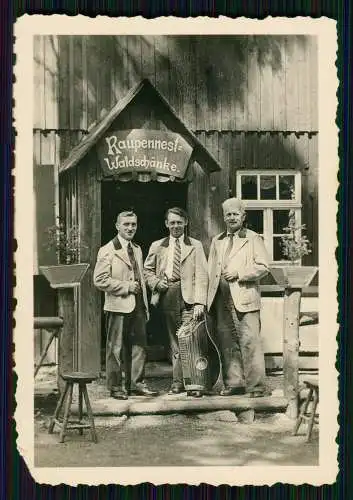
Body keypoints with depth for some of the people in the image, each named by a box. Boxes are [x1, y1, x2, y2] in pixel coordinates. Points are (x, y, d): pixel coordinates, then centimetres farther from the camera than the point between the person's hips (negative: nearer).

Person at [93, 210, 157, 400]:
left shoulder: (137, 249, 16)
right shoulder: (107, 251, -7)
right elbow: (100, 280, -14)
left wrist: (145, 305, 18)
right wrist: (126, 286, -16)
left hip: (138, 306, 7)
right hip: (118, 306, -7)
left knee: (139, 346, 9)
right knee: (116, 348, 1)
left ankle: (137, 383, 19)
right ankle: (115, 387, 11)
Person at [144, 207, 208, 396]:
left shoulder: (195, 246, 7)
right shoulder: (157, 246, 14)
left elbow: (201, 276, 0)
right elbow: (147, 270, 22)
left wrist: (200, 302, -11)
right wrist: (156, 283, 0)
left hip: (188, 296, -2)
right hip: (168, 297, 3)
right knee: (174, 342, 6)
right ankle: (178, 382, 13)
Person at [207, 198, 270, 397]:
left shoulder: (253, 238, 5)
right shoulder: (217, 241, 21)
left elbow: (263, 267, -4)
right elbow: (211, 270, 21)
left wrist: (238, 273, -11)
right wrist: (210, 297, 10)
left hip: (245, 298, -5)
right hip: (221, 300, 5)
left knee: (250, 342, -9)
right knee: (227, 343, 6)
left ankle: (256, 386, -5)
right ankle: (234, 383, 14)